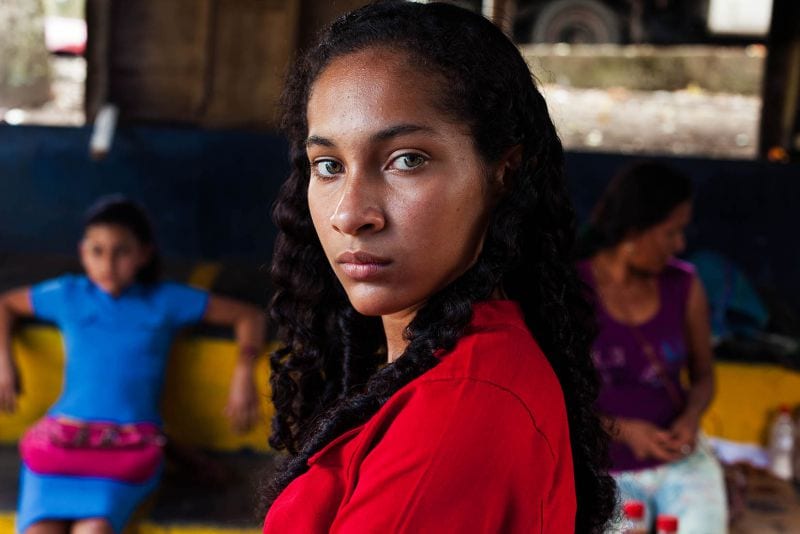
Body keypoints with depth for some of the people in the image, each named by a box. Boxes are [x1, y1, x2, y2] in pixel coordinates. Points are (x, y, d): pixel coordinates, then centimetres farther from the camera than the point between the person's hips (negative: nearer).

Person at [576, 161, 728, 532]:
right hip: (608, 470, -3)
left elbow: (704, 376, 10)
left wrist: (690, 419, -11)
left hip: (681, 460, 3)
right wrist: (622, 430, -18)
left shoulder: (684, 286, -1)